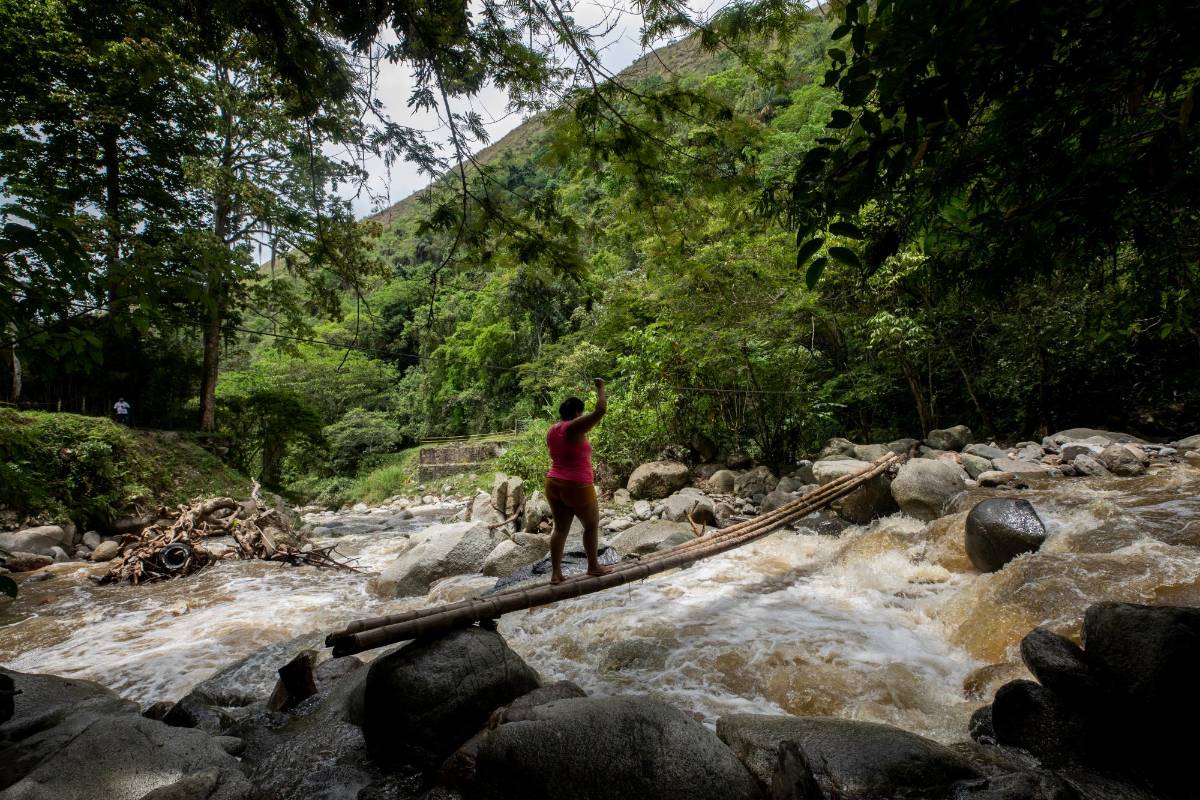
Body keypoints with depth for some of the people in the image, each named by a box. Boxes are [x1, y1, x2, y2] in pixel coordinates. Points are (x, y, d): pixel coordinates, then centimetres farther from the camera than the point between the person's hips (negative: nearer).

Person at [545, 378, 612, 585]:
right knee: (592, 525, 13)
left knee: (560, 528, 12)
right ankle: (593, 566, 25)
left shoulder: (552, 430, 5)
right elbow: (601, 410, -22)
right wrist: (600, 388, -10)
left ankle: (555, 573, 11)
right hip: (577, 487, -7)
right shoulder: (574, 428, -17)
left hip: (554, 484, 7)